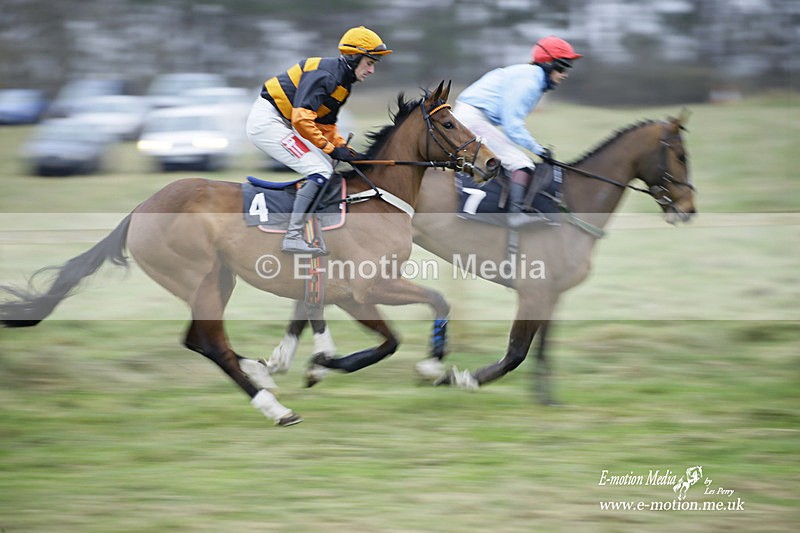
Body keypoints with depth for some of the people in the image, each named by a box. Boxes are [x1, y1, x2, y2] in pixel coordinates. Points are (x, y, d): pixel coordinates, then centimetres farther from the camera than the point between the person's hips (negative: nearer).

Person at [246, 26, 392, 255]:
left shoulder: (343, 83, 12)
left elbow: (326, 124, 19)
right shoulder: (324, 74, -20)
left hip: (281, 123, 11)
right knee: (320, 171, -16)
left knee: (325, 166, 12)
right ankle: (293, 237, -19)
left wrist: (345, 149, 3)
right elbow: (301, 118, -28)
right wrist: (331, 149, -22)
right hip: (266, 120, -11)